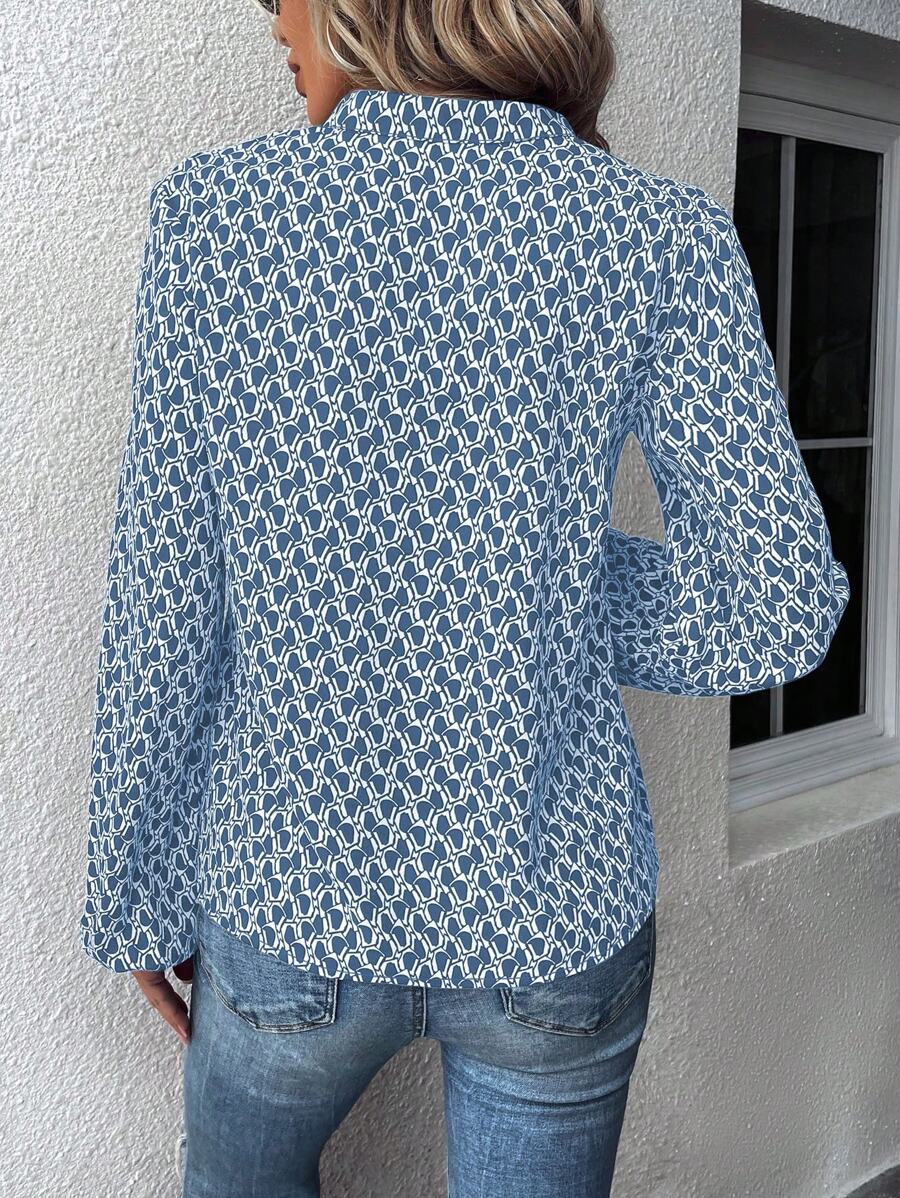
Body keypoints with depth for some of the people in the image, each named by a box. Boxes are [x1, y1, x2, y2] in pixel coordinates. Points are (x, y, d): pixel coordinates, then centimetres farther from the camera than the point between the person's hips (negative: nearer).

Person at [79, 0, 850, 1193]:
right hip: (556, 915, 1)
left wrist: (137, 894, 5)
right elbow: (780, 611, -11)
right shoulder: (664, 232, -9)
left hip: (291, 897, 0)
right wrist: (549, 595, 3)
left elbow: (166, 611, -8)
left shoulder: (214, 209, -9)